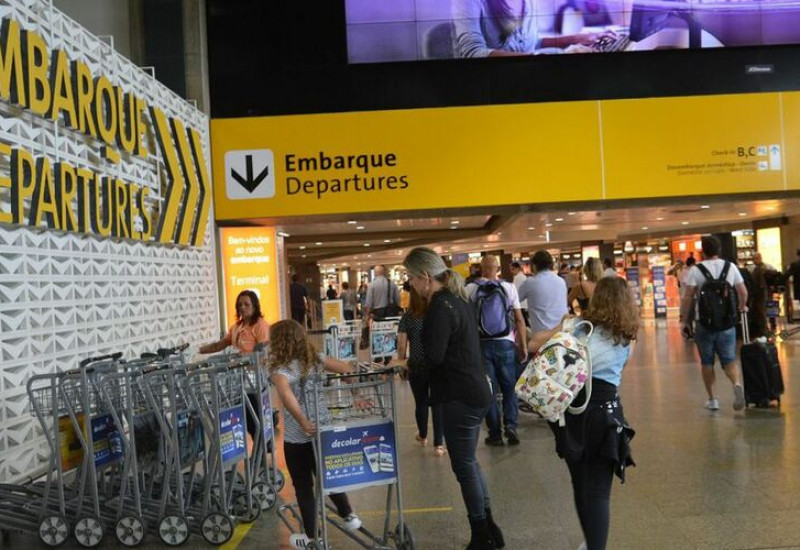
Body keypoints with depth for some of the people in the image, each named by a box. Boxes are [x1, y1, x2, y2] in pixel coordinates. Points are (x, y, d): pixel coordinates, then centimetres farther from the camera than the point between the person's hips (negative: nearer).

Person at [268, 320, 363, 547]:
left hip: (298, 436, -5)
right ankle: (348, 514, 36)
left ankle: (310, 536, 21)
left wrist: (302, 421, -35)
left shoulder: (281, 368, -15)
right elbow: (346, 369, 1)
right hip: (323, 429, 6)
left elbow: (286, 394, -35)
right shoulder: (315, 358, 2)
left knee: (303, 486, 11)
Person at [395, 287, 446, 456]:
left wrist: (401, 362, 9)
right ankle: (438, 444, 3)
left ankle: (422, 436, 37)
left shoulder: (408, 317, -7)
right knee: (438, 403, 6)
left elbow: (401, 346, -7)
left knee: (421, 402, 17)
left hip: (416, 367, 0)